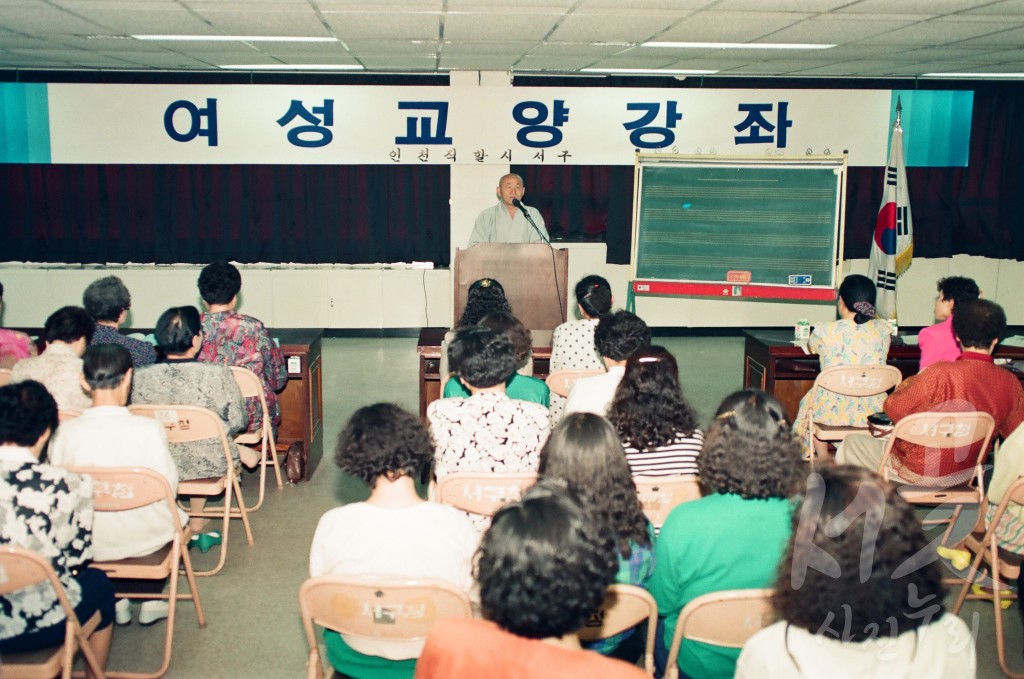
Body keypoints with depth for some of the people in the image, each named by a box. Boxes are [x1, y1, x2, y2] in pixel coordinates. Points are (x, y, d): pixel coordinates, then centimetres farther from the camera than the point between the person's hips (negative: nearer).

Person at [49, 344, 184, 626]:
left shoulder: (65, 433, -15)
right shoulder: (149, 429, -21)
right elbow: (169, 486, -13)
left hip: (88, 543, 2)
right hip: (144, 539, -2)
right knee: (175, 516, 30)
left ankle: (116, 600, 33)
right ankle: (152, 600, 30)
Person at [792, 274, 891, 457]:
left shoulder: (825, 332, -14)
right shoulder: (883, 329, -8)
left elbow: (811, 347, 11)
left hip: (832, 412, -2)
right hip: (872, 412, 2)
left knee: (809, 400, 31)